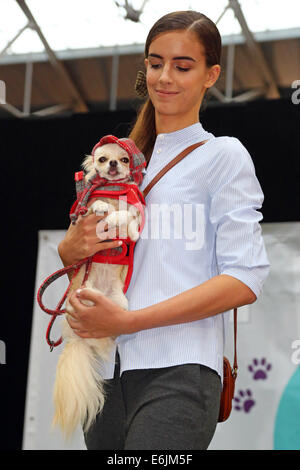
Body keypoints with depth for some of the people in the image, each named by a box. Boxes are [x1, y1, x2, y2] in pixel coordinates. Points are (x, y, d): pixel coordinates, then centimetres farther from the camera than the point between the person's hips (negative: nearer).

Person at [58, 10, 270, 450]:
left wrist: (128, 320, -14)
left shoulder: (224, 155, 2)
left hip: (178, 370, -5)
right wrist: (74, 245, -4)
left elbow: (246, 279, -8)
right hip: (106, 369, 5)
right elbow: (69, 251, 22)